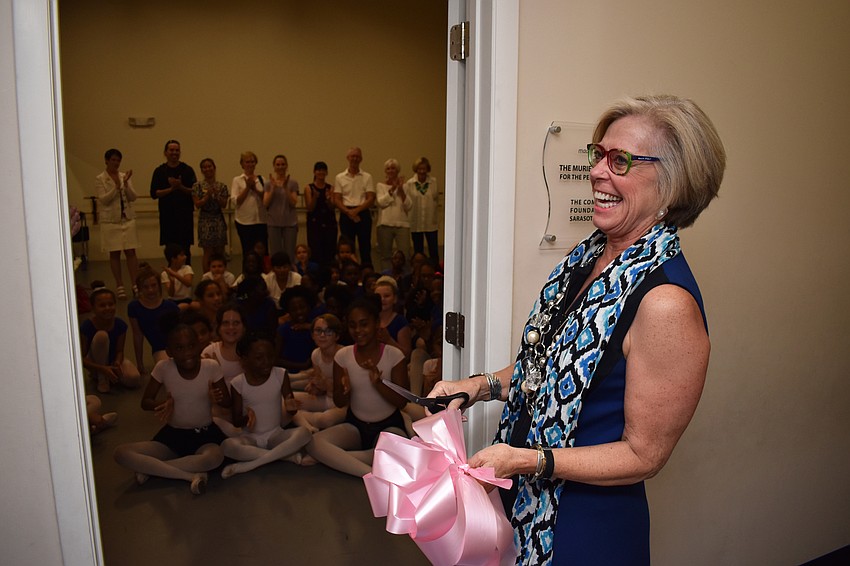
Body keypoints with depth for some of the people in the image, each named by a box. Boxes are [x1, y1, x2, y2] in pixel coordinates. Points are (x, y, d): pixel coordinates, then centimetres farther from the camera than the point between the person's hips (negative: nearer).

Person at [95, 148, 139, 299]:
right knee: (114, 254, 4)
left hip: (128, 219, 2)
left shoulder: (124, 176, 8)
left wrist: (126, 183, -15)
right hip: (110, 220, -2)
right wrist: (116, 187, -20)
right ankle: (119, 286, 11)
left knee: (131, 252, 0)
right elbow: (103, 199, -10)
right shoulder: (100, 179, -1)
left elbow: (133, 197, 0)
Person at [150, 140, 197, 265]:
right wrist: (171, 188, -13)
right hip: (167, 214, 1)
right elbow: (154, 194, -1)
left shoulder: (187, 170, 4)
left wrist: (181, 187, -17)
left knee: (185, 248, -3)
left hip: (185, 213, -1)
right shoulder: (159, 171, 5)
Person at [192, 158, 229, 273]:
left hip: (219, 221, 2)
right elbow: (197, 204, -5)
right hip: (205, 221, -2)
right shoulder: (197, 186, 1)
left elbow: (224, 204, 1)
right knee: (208, 253, -1)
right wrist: (208, 196, -17)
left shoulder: (222, 186, 5)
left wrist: (217, 195, -15)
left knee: (220, 252, 5)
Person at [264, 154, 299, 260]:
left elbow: (293, 203, -7)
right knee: (275, 254, 1)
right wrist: (273, 187, -12)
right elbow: (265, 204, -3)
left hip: (290, 223, -1)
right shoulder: (269, 183, 6)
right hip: (274, 223, 1)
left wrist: (285, 187, -17)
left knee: (289, 254, 1)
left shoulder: (293, 183, 3)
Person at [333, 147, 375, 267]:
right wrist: (349, 212, -14)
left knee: (365, 247, 1)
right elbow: (336, 200, 2)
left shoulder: (367, 177, 6)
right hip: (346, 215, 1)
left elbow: (371, 199, -2)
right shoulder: (340, 178, 8)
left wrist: (356, 210, -15)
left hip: (363, 213, 0)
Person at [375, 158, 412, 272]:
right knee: (385, 255, 4)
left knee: (405, 254, -7)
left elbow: (409, 206, 1)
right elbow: (381, 202, -8)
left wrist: (401, 190, -8)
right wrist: (392, 189, -13)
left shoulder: (403, 186, 11)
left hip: (402, 224, 1)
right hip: (385, 224, 0)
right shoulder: (381, 185, 8)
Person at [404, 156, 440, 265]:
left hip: (431, 223, 0)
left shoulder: (434, 182, -1)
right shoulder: (409, 183, -4)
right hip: (415, 223, 0)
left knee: (433, 250, 1)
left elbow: (437, 200, 9)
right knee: (418, 251, 9)